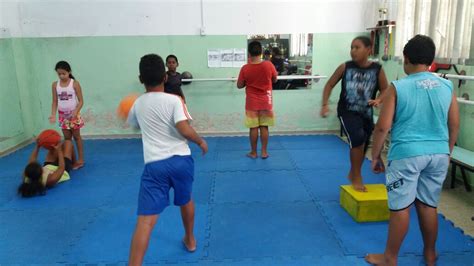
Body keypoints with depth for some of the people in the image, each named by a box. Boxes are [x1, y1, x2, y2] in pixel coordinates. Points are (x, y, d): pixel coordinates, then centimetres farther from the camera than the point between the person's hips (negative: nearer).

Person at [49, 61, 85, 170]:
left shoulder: (74, 83, -11)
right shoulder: (55, 85, 0)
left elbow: (81, 101, -11)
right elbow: (55, 102, 1)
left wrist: (76, 111, -26)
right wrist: (53, 114, -12)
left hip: (74, 114, -4)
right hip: (62, 115, 4)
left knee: (76, 136, 7)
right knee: (67, 138, 9)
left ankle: (80, 160, 15)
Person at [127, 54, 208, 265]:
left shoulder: (138, 105, 9)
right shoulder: (174, 100, -5)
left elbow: (133, 125, 30)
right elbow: (184, 130, -18)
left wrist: (128, 115, 53)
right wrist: (201, 141, 1)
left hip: (154, 165, 0)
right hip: (181, 160, 0)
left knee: (145, 220, -5)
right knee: (186, 201, 27)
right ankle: (190, 240, 48)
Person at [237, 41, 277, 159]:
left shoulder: (245, 68, -12)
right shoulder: (269, 65, -10)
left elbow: (239, 85, -1)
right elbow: (275, 80, 6)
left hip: (252, 103, -1)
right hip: (266, 102, 1)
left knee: (253, 128, 7)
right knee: (264, 127, 8)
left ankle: (253, 152, 16)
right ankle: (264, 152, 14)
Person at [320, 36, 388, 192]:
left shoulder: (377, 70, -4)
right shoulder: (345, 67, -6)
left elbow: (385, 91, 2)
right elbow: (329, 85, 1)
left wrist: (378, 100, -20)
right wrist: (325, 105, -9)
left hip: (366, 114, 3)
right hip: (347, 112, -3)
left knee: (363, 146, 14)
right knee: (357, 139, -23)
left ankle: (353, 174, 42)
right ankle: (357, 176, -1)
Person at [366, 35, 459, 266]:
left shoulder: (398, 88, -9)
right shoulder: (447, 87, 4)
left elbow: (383, 127, -10)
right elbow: (454, 126, 11)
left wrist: (375, 156, 1)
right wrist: (446, 153, 24)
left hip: (407, 154, -5)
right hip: (438, 154, 5)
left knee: (400, 207, 4)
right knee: (428, 205, 18)